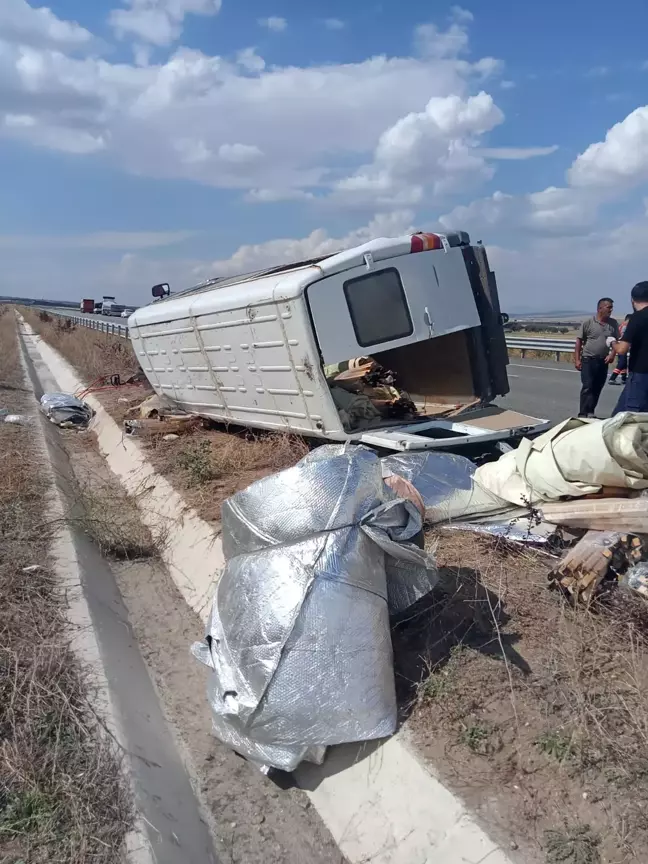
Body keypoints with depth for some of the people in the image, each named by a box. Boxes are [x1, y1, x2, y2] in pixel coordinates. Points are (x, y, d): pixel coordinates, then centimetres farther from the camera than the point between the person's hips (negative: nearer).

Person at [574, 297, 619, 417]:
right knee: (587, 387, -10)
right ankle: (583, 414, -10)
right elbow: (579, 341, -3)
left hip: (603, 361, 4)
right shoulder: (588, 323, -6)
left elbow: (616, 341, 8)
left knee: (597, 389, 9)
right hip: (588, 360, -4)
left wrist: (612, 354, -10)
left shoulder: (613, 323, 5)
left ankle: (590, 413, 20)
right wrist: (577, 359, -8)